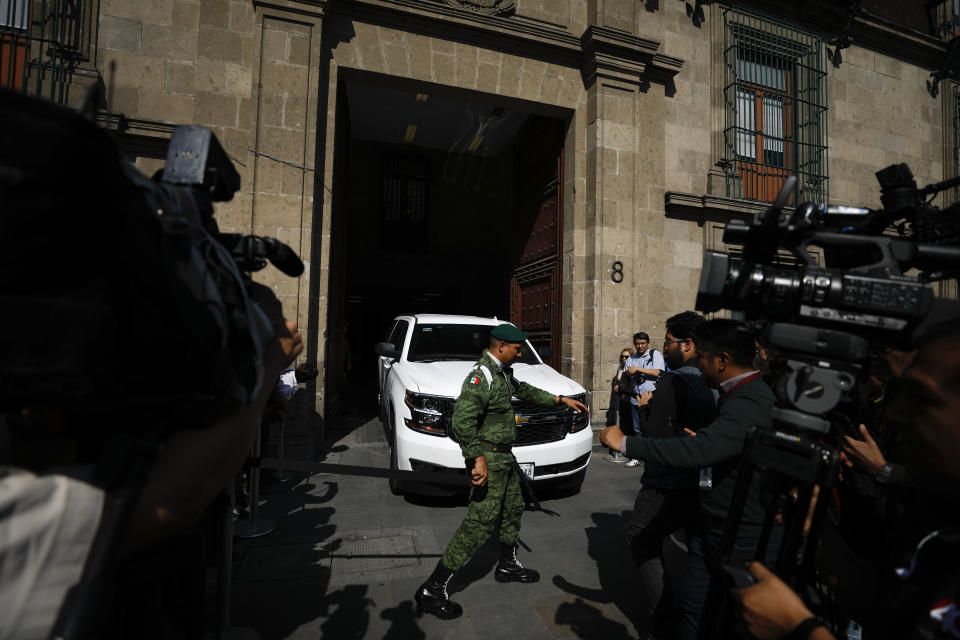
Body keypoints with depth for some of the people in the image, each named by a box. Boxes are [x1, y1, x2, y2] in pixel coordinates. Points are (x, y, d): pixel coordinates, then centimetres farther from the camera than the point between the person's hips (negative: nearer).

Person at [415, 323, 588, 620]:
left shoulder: (503, 372, 11)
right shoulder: (481, 376, -22)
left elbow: (524, 390, 28)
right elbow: (462, 420, -31)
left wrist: (561, 400, 29)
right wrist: (477, 458, -32)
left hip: (504, 456, 10)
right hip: (490, 459, -10)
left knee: (513, 508, 21)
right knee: (480, 522, -10)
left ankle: (508, 566, 42)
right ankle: (432, 590, -2)